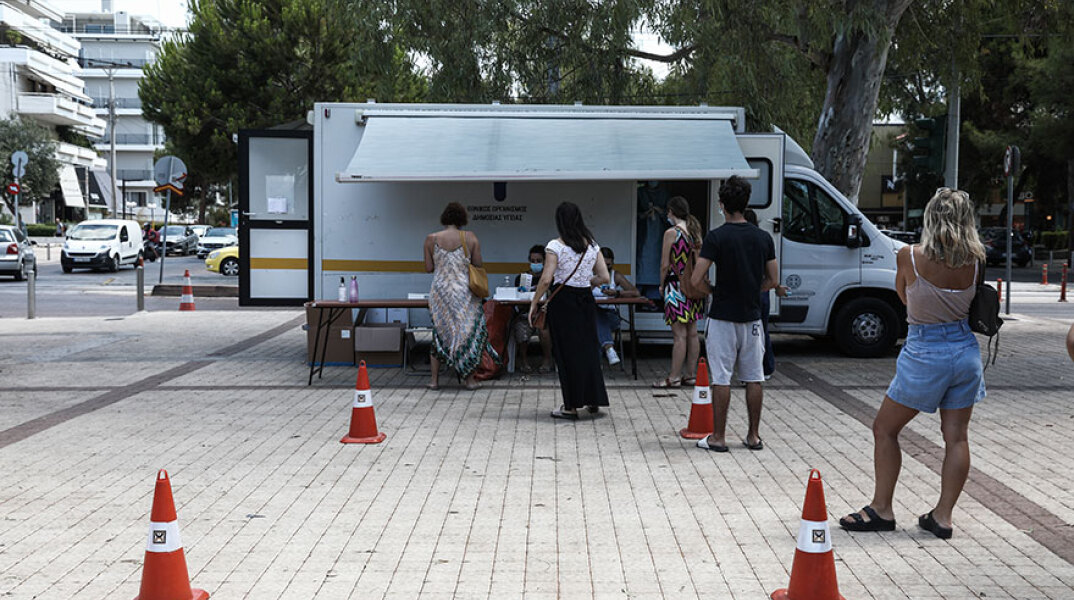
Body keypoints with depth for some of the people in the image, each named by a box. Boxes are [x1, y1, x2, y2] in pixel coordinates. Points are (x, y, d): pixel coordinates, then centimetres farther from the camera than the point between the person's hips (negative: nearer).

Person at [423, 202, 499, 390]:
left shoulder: (431, 239, -1)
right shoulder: (470, 237, -4)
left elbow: (429, 268, 1)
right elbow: (478, 265, -2)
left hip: (440, 292, 1)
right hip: (464, 291, -1)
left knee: (440, 332, 13)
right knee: (468, 332, 9)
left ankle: (434, 379, 12)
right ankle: (469, 378, 10)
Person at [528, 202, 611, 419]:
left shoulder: (555, 246, -10)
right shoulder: (592, 245, 5)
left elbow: (546, 279, -15)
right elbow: (604, 277, 5)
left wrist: (534, 303, -6)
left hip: (563, 301, -4)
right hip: (586, 300, 4)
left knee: (566, 350, 2)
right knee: (588, 346, 15)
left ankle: (571, 406, 6)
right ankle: (593, 399, 22)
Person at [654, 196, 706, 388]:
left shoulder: (671, 233, -11)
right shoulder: (695, 231, 9)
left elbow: (665, 264, -11)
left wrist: (662, 285, 2)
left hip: (677, 286, -7)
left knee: (679, 335, -7)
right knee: (692, 333, 9)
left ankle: (674, 377, -3)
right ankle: (690, 375, 15)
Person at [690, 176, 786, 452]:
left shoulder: (717, 237, -12)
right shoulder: (763, 238, 1)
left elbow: (697, 280, -15)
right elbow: (773, 280, 6)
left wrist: (715, 291, 4)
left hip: (723, 317, -4)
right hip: (752, 317, 4)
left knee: (721, 378, 1)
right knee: (754, 378, 10)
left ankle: (718, 437, 4)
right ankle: (754, 436, 15)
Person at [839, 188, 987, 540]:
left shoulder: (909, 258, -14)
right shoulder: (975, 262, -7)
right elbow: (973, 299, 4)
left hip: (925, 355, -4)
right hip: (966, 350, 4)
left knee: (885, 430, 11)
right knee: (956, 435, 10)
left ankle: (881, 510, 15)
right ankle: (943, 515, 13)